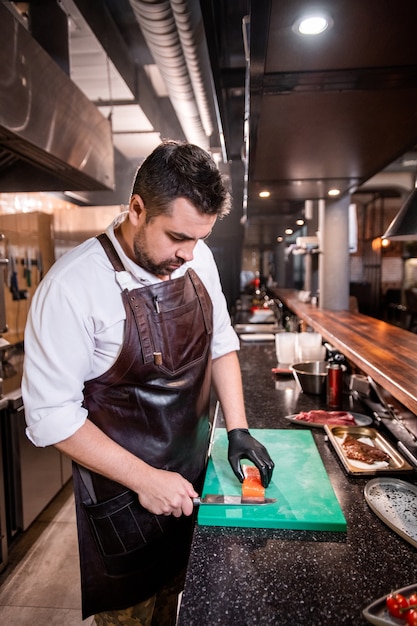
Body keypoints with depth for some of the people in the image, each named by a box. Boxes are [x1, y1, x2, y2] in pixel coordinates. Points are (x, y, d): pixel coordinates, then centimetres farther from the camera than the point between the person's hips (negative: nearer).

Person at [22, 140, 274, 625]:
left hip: (193, 475, 6)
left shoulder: (198, 258, -7)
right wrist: (143, 479, -22)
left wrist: (238, 430, -5)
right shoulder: (73, 285, -26)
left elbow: (221, 343, 4)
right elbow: (51, 415, -21)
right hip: (122, 491, -5)